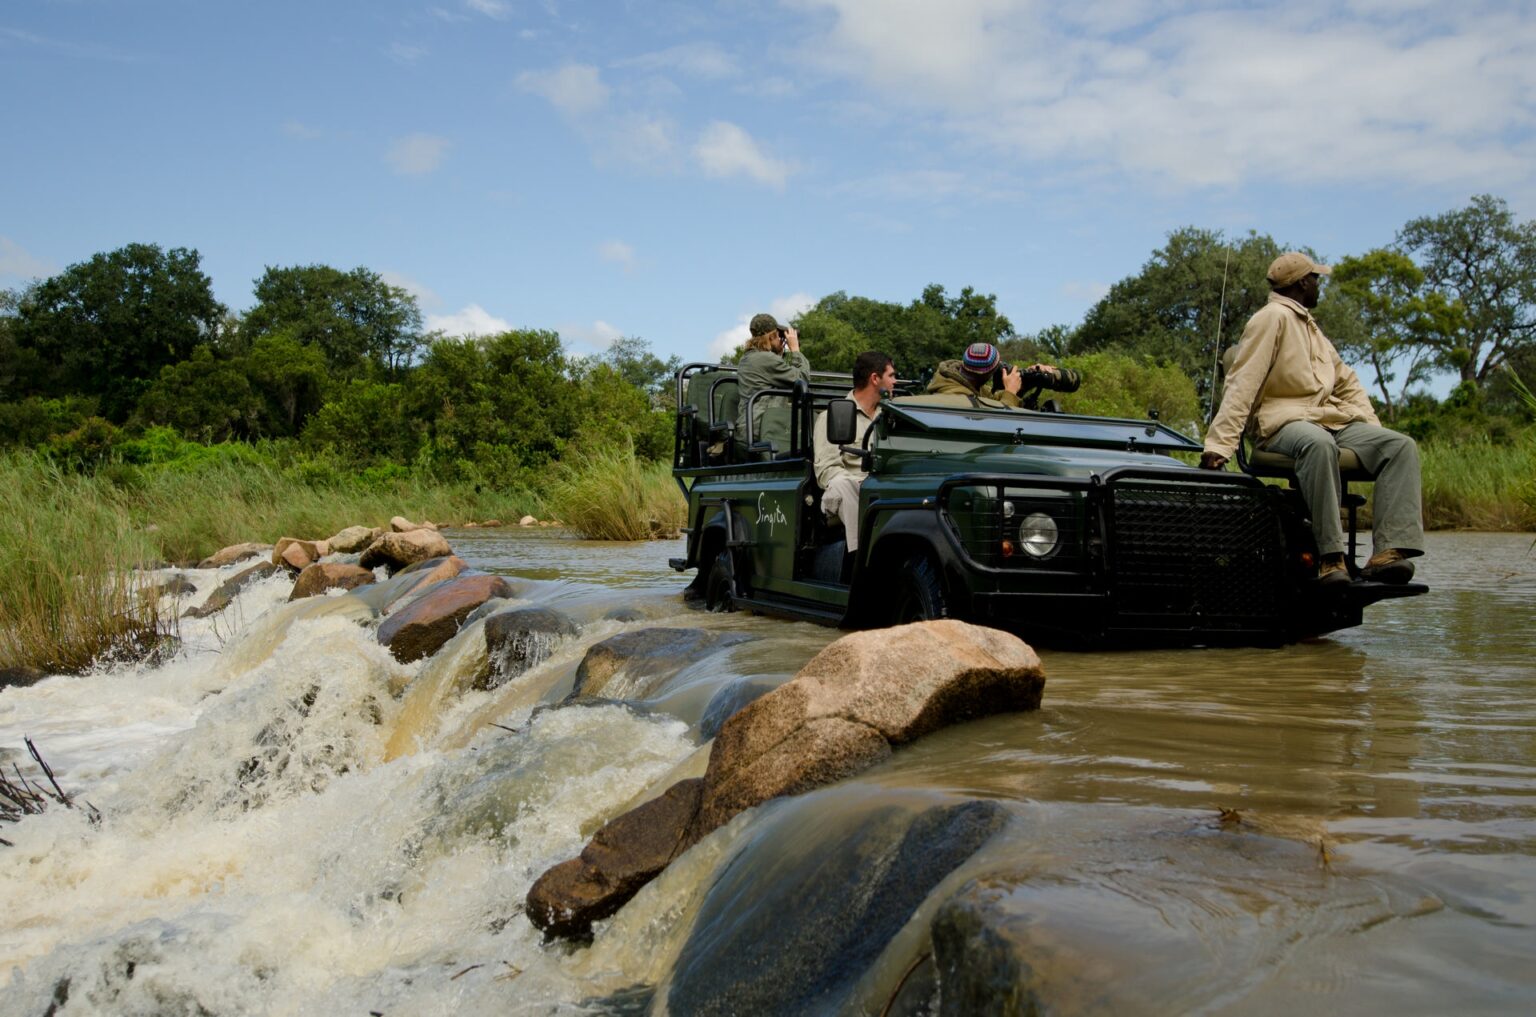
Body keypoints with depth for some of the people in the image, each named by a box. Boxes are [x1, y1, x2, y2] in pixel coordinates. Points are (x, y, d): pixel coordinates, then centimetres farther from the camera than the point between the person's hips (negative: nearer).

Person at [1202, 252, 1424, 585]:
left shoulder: (1309, 326, 25)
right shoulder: (1273, 317, -3)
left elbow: (1346, 381, 29)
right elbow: (1242, 384, -13)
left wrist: (1374, 430, 15)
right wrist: (1218, 445, -23)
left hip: (1332, 422, 9)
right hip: (1283, 423, -8)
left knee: (1400, 445, -12)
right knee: (1319, 443, -40)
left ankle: (1388, 551, -26)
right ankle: (1331, 557, -38)